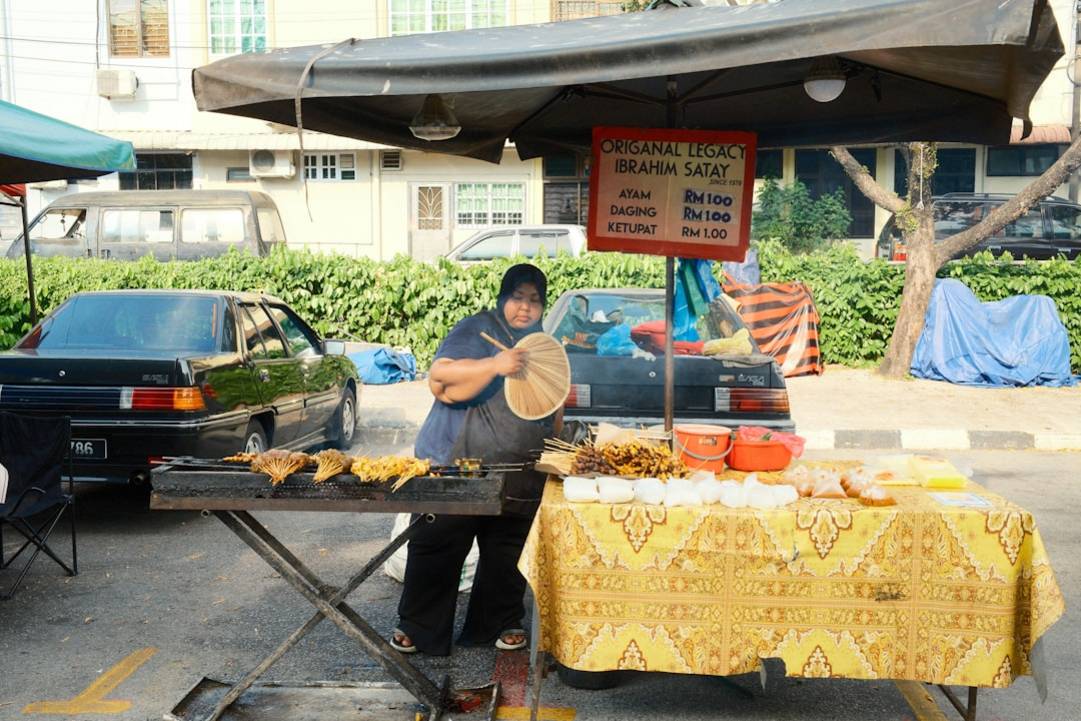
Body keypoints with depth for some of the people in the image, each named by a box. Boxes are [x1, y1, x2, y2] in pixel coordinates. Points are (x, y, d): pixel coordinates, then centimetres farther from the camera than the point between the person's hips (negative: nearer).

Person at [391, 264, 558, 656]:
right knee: (437, 551, 4)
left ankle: (500, 623, 29)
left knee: (507, 556, 12)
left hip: (519, 479, 5)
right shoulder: (476, 330, -6)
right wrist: (494, 365, -30)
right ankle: (416, 627, 19)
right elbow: (440, 380, -20)